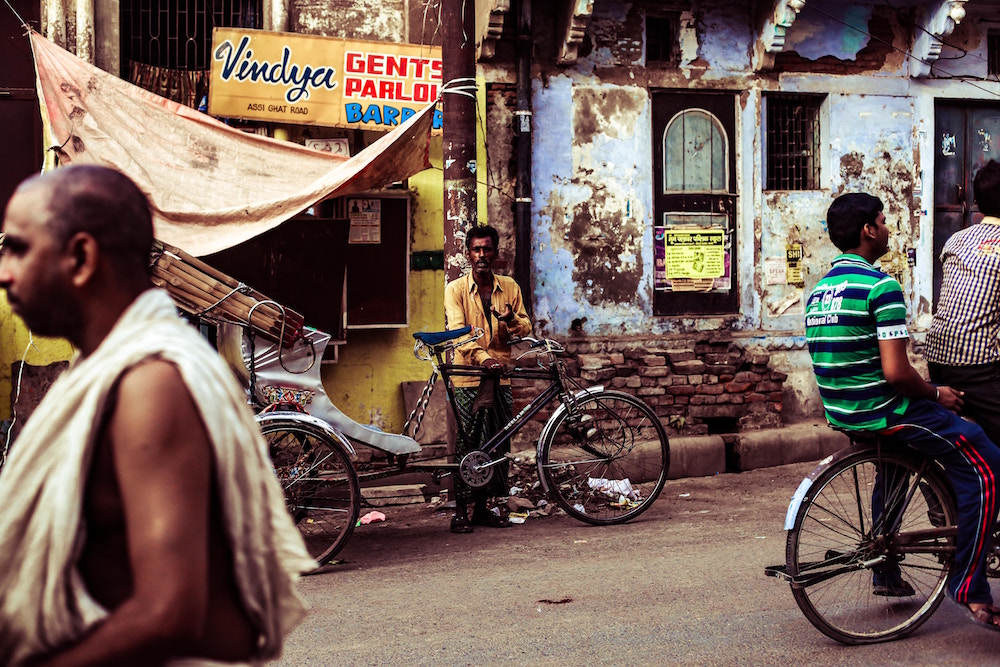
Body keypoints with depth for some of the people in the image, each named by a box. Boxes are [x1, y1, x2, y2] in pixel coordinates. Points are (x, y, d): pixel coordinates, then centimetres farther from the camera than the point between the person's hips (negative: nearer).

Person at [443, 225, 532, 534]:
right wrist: (482, 357, -30)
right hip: (469, 376, -4)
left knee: (498, 444, 5)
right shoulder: (456, 289, -1)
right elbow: (457, 330, -14)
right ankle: (460, 510, 3)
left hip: (500, 377, 4)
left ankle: (482, 507, 16)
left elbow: (525, 330, 11)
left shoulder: (509, 287, 10)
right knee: (466, 444, -5)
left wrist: (511, 319, -13)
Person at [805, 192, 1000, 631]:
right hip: (881, 411, -9)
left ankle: (885, 573, 37)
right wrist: (936, 395, -4)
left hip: (840, 410, 9)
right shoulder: (880, 286, -17)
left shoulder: (819, 290, 10)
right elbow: (896, 372, -23)